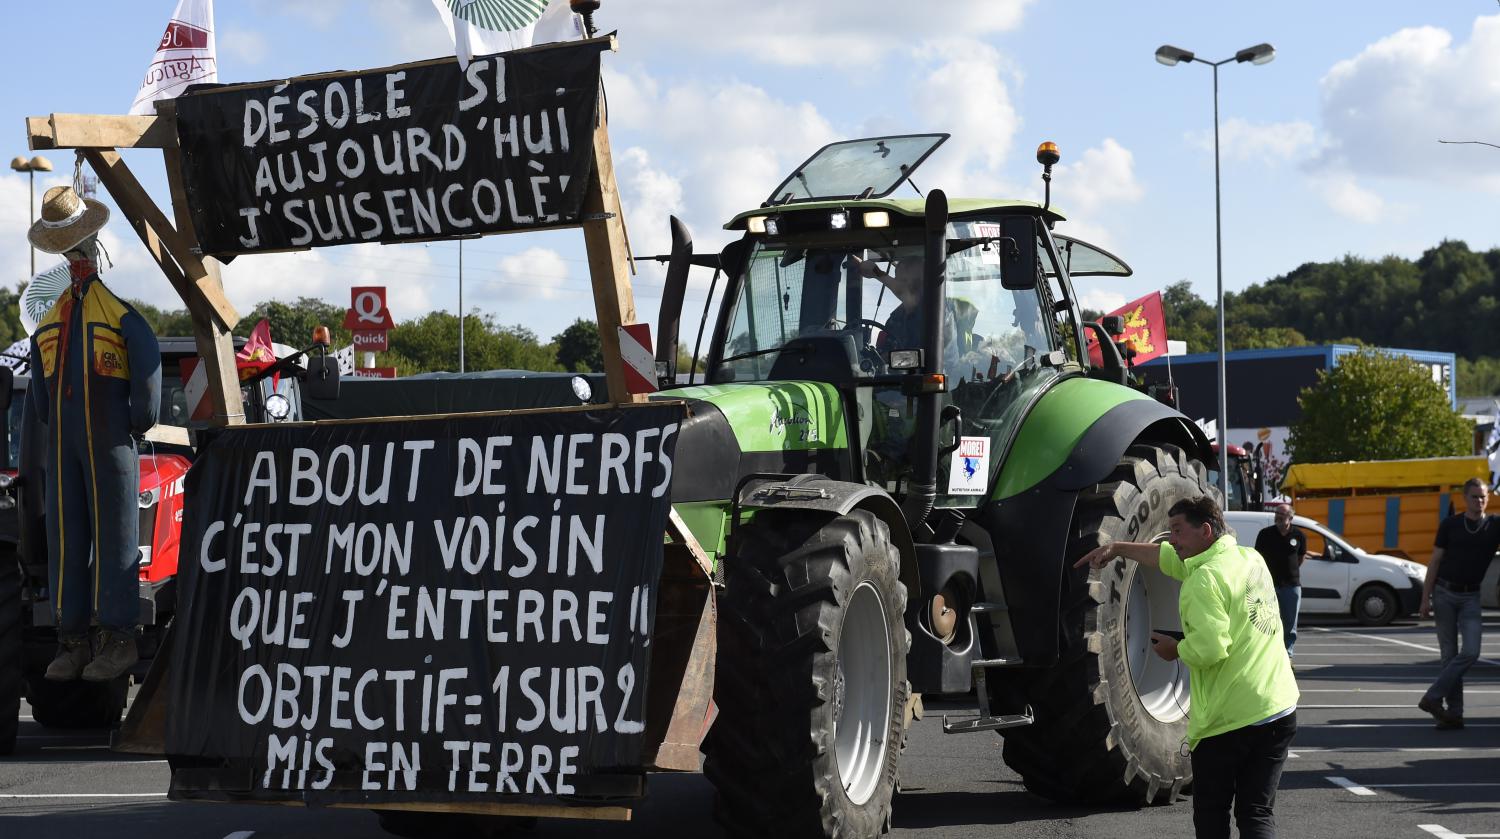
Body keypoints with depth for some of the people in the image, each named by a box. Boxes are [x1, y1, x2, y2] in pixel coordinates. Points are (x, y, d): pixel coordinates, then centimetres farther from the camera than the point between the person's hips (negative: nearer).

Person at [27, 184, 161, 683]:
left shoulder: (119, 311, -5)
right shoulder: (50, 320, 14)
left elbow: (148, 364, -11)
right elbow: (39, 375, 22)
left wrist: (138, 424, -9)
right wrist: (46, 423, 13)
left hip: (109, 441, -6)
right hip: (62, 444, 6)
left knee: (113, 531, -3)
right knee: (65, 534, 4)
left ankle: (119, 637, 0)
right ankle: (72, 639, 8)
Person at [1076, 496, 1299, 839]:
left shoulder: (1205, 579, -15)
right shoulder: (1251, 559, 13)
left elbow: (1210, 648, -27)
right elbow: (1171, 558, 25)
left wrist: (1175, 649, -7)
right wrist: (1117, 548, 28)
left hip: (1228, 721, -7)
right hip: (1280, 711, 7)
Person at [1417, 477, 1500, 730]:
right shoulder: (1450, 524, 1)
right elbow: (1435, 562, 3)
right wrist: (1426, 598, -2)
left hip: (1470, 597, 1)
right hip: (1444, 593, -1)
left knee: (1470, 652, -15)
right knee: (1449, 654, 0)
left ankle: (1433, 698, -8)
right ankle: (1453, 713, 3)